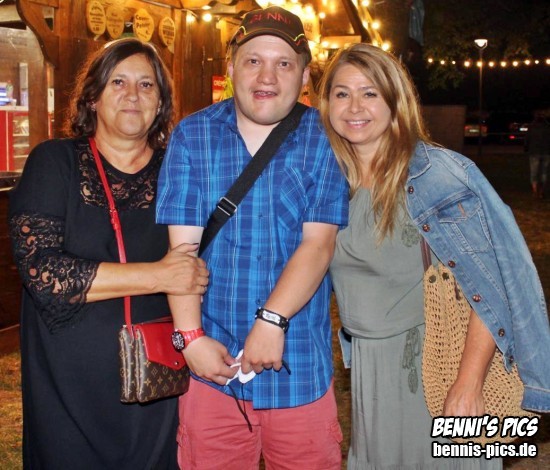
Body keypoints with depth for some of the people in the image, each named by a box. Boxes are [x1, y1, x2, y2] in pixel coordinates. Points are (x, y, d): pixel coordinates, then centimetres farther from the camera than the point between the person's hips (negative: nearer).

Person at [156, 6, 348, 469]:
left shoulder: (325, 139, -1)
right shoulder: (193, 136, 1)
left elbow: (318, 243, -10)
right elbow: (183, 244, -4)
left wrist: (272, 320, -20)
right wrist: (191, 336, -12)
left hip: (301, 369, 0)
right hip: (213, 363, 1)